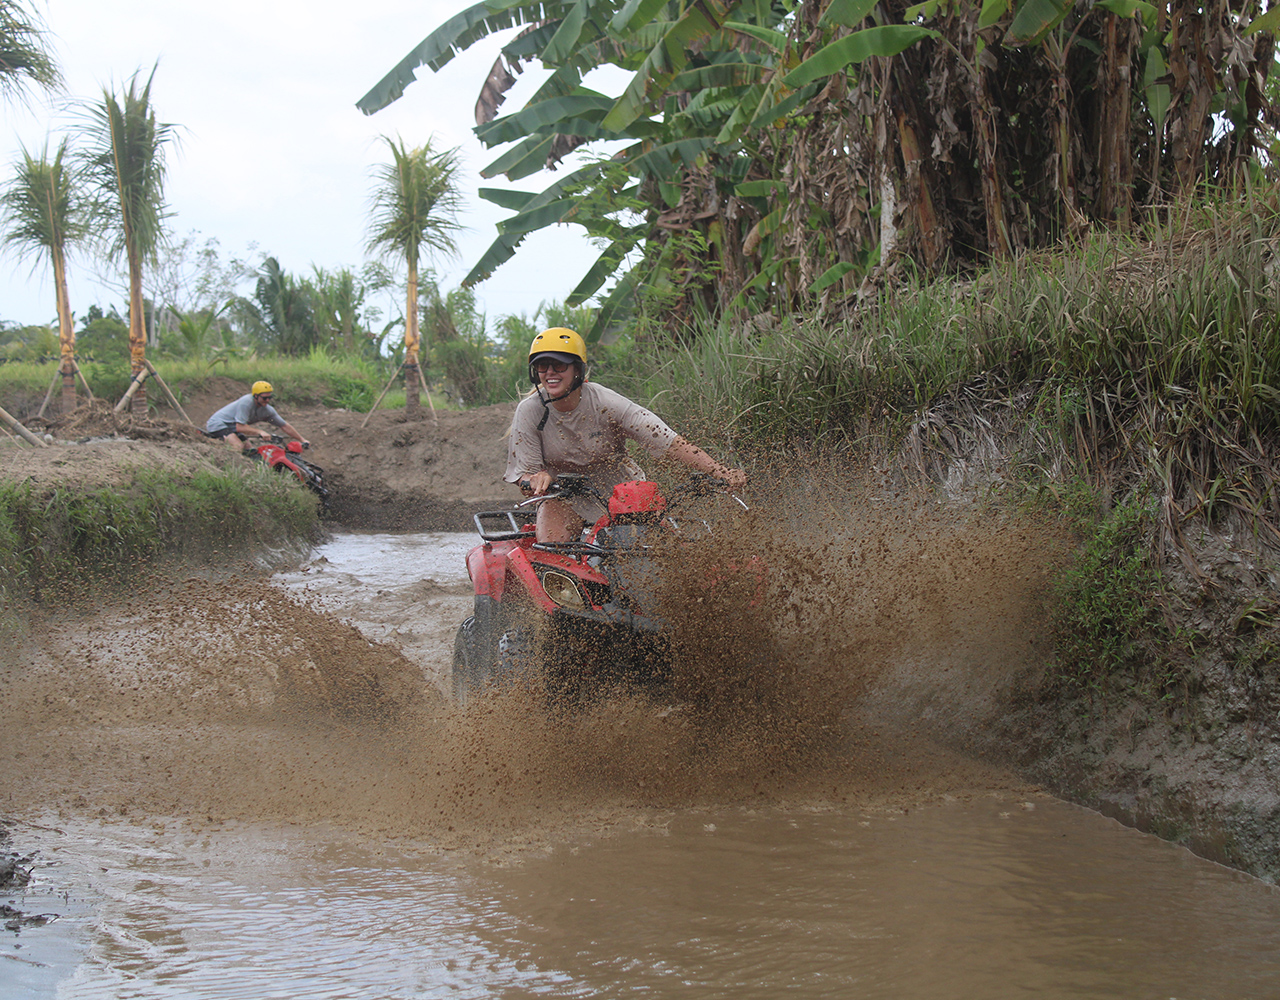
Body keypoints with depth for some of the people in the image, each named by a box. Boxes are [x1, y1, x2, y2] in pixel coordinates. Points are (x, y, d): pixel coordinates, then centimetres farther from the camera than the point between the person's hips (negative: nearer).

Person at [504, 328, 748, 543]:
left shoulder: (605, 403, -20)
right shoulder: (529, 411, -14)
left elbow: (669, 442, -24)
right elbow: (523, 475, -10)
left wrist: (720, 472, -34)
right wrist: (538, 479, -37)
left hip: (619, 490, -1)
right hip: (563, 496, 1)